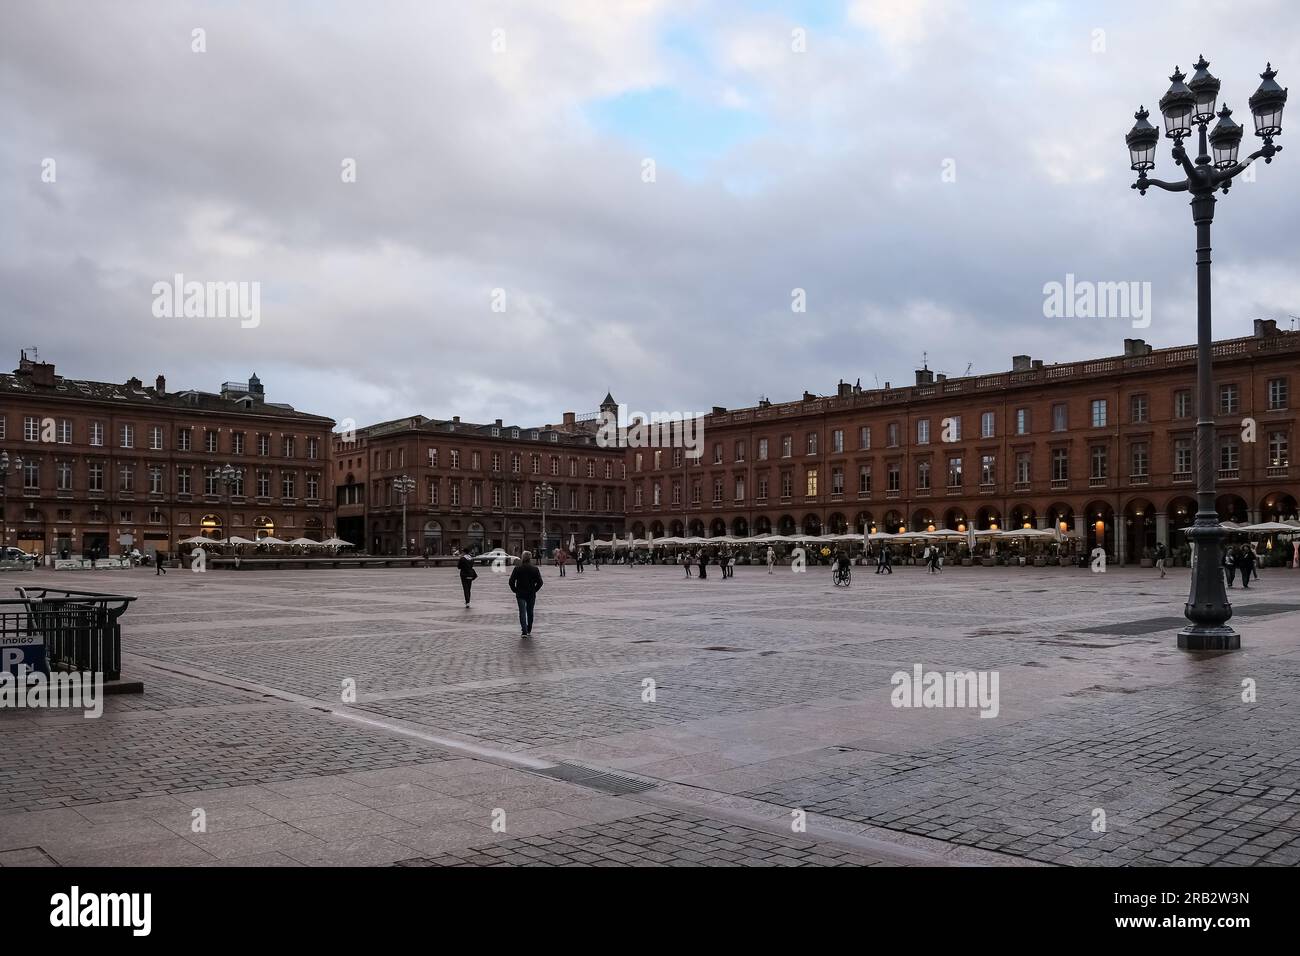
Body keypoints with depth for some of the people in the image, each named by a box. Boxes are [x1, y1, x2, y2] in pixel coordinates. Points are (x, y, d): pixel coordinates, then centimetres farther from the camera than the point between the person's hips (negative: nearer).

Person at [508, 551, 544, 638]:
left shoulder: (517, 568, -6)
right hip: (531, 594, 1)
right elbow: (540, 582, -6)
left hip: (520, 594, -1)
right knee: (530, 612, 14)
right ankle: (529, 631, 23)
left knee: (522, 612, -1)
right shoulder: (535, 569, -4)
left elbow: (511, 581, -7)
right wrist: (534, 590, 6)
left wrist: (515, 590, 4)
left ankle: (524, 631, -12)